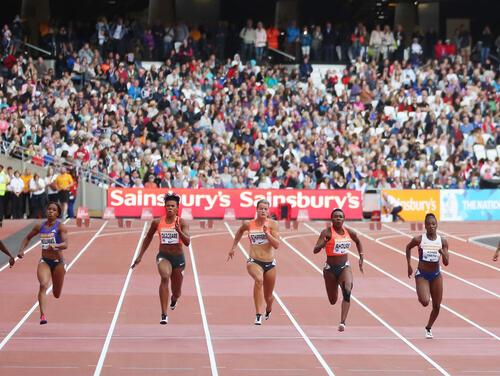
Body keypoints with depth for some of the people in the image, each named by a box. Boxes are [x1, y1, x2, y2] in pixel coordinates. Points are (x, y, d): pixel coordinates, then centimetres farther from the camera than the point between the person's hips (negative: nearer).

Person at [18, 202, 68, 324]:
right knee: (43, 285, -26)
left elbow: (65, 244, -23)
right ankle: (43, 315, -33)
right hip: (44, 261, 2)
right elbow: (27, 238, 17)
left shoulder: (61, 227, -11)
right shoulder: (40, 226, 1)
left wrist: (55, 246, -44)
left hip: (58, 262, -2)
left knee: (57, 295, 12)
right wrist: (21, 250, 2)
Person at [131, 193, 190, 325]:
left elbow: (187, 242, -19)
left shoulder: (182, 223, -9)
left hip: (178, 258, 1)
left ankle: (174, 299, 58)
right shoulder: (157, 222, -4)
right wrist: (140, 256, 13)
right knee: (165, 277, -34)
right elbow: (148, 238, 11)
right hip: (163, 256, -1)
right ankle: (164, 315, -36)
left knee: (176, 293, 14)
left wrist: (179, 230, -35)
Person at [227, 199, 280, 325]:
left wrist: (267, 233, -23)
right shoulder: (248, 224, -1)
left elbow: (276, 245, -12)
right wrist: (233, 247, 24)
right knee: (259, 280, -36)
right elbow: (240, 231, 23)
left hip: (270, 263, 1)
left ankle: (268, 310, 53)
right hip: (254, 261, -1)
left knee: (268, 296, 14)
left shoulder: (272, 224, -4)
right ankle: (259, 315, -41)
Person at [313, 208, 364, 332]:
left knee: (347, 291, -26)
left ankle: (343, 322, -28)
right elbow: (315, 250, -21)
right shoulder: (327, 232, -12)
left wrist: (361, 257, 13)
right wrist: (322, 244, -41)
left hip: (345, 267, 2)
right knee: (333, 301, 11)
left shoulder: (349, 232, 0)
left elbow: (358, 242, 23)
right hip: (330, 269, -2)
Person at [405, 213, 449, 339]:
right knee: (425, 302, -23)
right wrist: (409, 265, 8)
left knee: (437, 306, 6)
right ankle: (420, 296, 15)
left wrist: (443, 253, -27)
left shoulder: (442, 242, -6)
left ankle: (428, 328, 30)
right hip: (422, 275, -3)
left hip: (436, 275, 3)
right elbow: (408, 247, 10)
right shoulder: (419, 240, -11)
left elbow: (446, 263, -7)